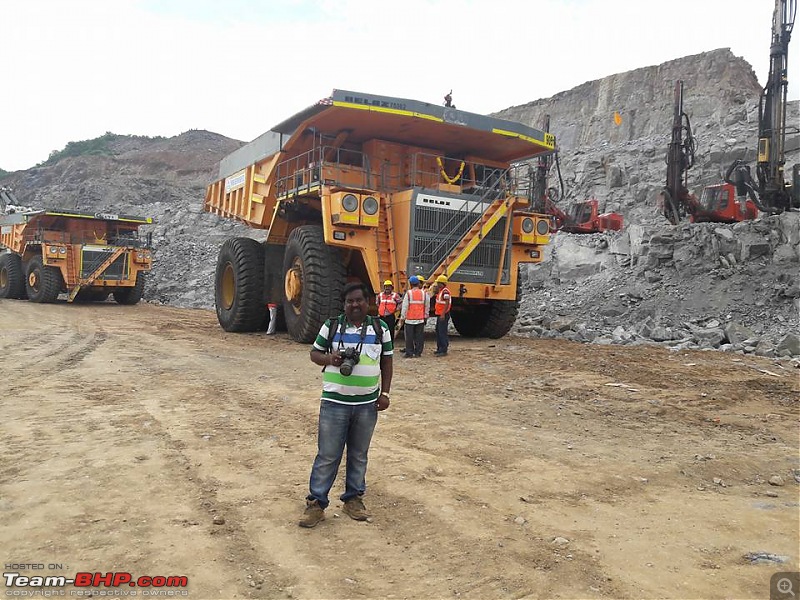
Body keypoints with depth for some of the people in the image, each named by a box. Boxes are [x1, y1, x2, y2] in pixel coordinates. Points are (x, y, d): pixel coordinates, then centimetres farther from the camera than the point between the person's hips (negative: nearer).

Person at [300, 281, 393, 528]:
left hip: (367, 404, 2)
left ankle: (353, 498, 29)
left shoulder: (380, 329, 3)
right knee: (327, 455, 2)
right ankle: (316, 503, 13)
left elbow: (386, 362, 9)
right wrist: (329, 358, -16)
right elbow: (314, 353, 6)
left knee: (359, 454, 14)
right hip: (334, 403, -2)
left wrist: (385, 393, 1)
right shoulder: (331, 326, -1)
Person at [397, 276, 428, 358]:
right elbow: (427, 306, 7)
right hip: (420, 319, 2)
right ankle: (418, 353, 8)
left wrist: (402, 318, 1)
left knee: (409, 337, 5)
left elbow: (404, 307, -5)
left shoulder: (408, 293, -6)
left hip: (410, 319, -2)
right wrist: (425, 316, 18)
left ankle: (409, 353, 7)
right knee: (419, 337, 7)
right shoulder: (424, 293, 2)